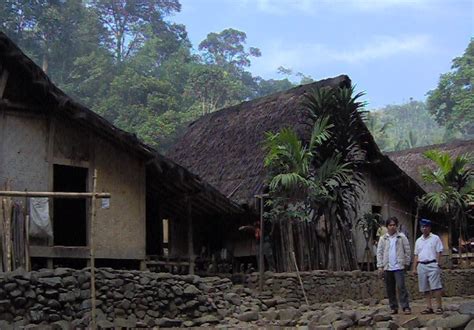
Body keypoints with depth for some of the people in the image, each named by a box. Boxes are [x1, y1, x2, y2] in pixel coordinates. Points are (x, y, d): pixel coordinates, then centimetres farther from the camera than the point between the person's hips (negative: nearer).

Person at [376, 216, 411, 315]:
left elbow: (407, 250, 4)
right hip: (387, 268, 3)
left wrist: (406, 263, 0)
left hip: (399, 267, -3)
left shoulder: (401, 237, 2)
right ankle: (393, 307, 14)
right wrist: (380, 266, -1)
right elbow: (379, 252, 6)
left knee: (401, 286, -11)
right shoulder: (383, 238, 8)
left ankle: (406, 307, -8)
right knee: (390, 289, 6)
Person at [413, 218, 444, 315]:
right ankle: (429, 307, 9)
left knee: (436, 287, -10)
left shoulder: (435, 238, 3)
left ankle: (439, 307, -7)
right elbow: (416, 255, 17)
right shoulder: (418, 241, 17)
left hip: (432, 264, -5)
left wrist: (438, 264, -11)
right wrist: (414, 268, 12)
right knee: (425, 288, 5)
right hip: (421, 265, 5)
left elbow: (439, 252, -1)